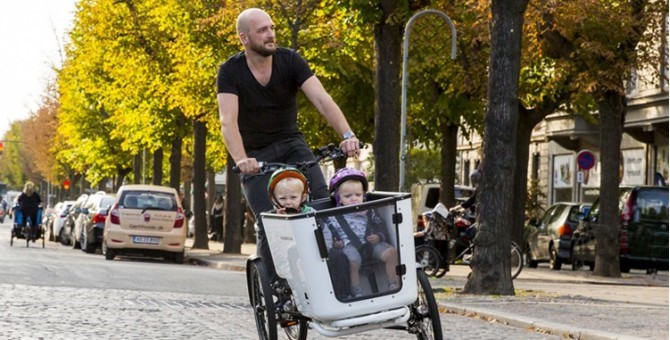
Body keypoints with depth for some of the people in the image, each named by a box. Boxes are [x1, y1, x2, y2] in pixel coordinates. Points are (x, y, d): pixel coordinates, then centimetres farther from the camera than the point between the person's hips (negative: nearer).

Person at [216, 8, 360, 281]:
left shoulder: (290, 61, -12)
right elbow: (228, 122, -27)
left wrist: (348, 135, -39)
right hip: (255, 155, -1)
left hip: (290, 144, 1)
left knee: (322, 202, -21)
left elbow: (322, 100, -23)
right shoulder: (230, 72, -15)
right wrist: (241, 161, -44)